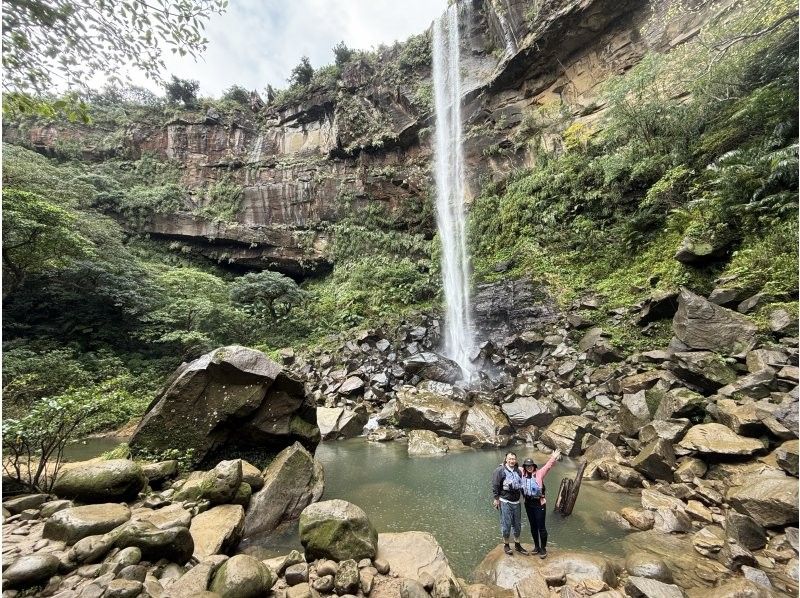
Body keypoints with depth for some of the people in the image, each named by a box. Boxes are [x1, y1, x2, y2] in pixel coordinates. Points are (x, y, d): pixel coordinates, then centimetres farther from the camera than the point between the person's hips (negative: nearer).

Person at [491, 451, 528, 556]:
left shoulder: (519, 471, 4)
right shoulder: (500, 470, -13)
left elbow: (522, 484, 18)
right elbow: (495, 485, -9)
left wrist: (523, 497, 18)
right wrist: (496, 498, -9)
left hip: (517, 502, 5)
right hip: (505, 501, -5)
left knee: (517, 524, 15)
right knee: (506, 524, 2)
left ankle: (517, 545, 32)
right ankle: (506, 545, 20)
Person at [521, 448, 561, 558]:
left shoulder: (539, 474, -11)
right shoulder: (522, 474, -2)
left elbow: (547, 466, -21)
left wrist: (553, 458, -34)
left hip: (539, 504, -4)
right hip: (528, 504, 4)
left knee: (541, 527, 5)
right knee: (533, 526, 17)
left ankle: (543, 548, 22)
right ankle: (536, 546, 34)